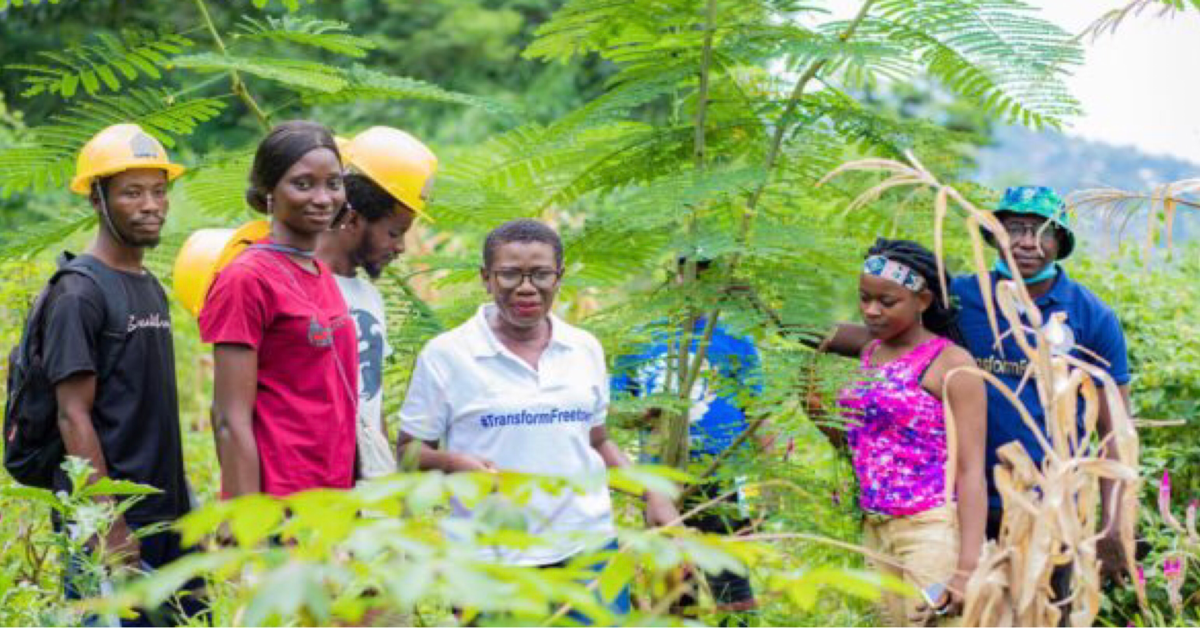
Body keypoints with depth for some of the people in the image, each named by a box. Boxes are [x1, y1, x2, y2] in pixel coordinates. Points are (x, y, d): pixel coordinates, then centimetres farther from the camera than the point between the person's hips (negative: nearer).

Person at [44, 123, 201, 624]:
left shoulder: (152, 288, 14)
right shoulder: (79, 293, -11)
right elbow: (74, 418, -15)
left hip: (168, 518, 8)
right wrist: (110, 528, -19)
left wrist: (183, 503, 17)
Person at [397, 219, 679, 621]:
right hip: (495, 563, -3)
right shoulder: (446, 355, -3)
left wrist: (651, 492, 5)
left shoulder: (585, 349, 10)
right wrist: (453, 463, -18)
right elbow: (411, 451, 2)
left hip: (589, 546, 3)